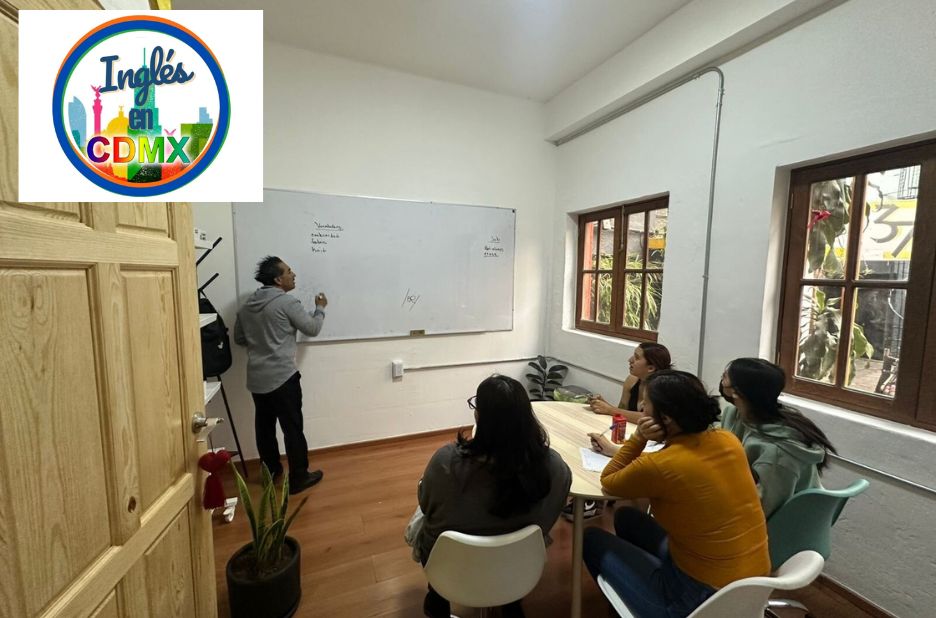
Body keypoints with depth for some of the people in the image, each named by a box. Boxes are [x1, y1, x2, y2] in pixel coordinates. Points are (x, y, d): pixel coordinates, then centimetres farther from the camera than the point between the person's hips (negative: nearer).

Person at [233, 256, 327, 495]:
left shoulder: (247, 305, 9)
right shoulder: (287, 302, -14)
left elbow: (239, 339, 17)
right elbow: (312, 329, -6)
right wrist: (320, 308, 10)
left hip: (256, 378, 8)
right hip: (282, 376, -7)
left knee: (264, 425, 18)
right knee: (292, 427, 3)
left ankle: (270, 471, 33)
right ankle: (299, 477, 13)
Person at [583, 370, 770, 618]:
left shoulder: (658, 466, -28)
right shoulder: (728, 440, -7)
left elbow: (608, 482, -7)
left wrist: (637, 438, -16)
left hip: (702, 596, -7)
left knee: (593, 540, 13)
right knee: (626, 518, 22)